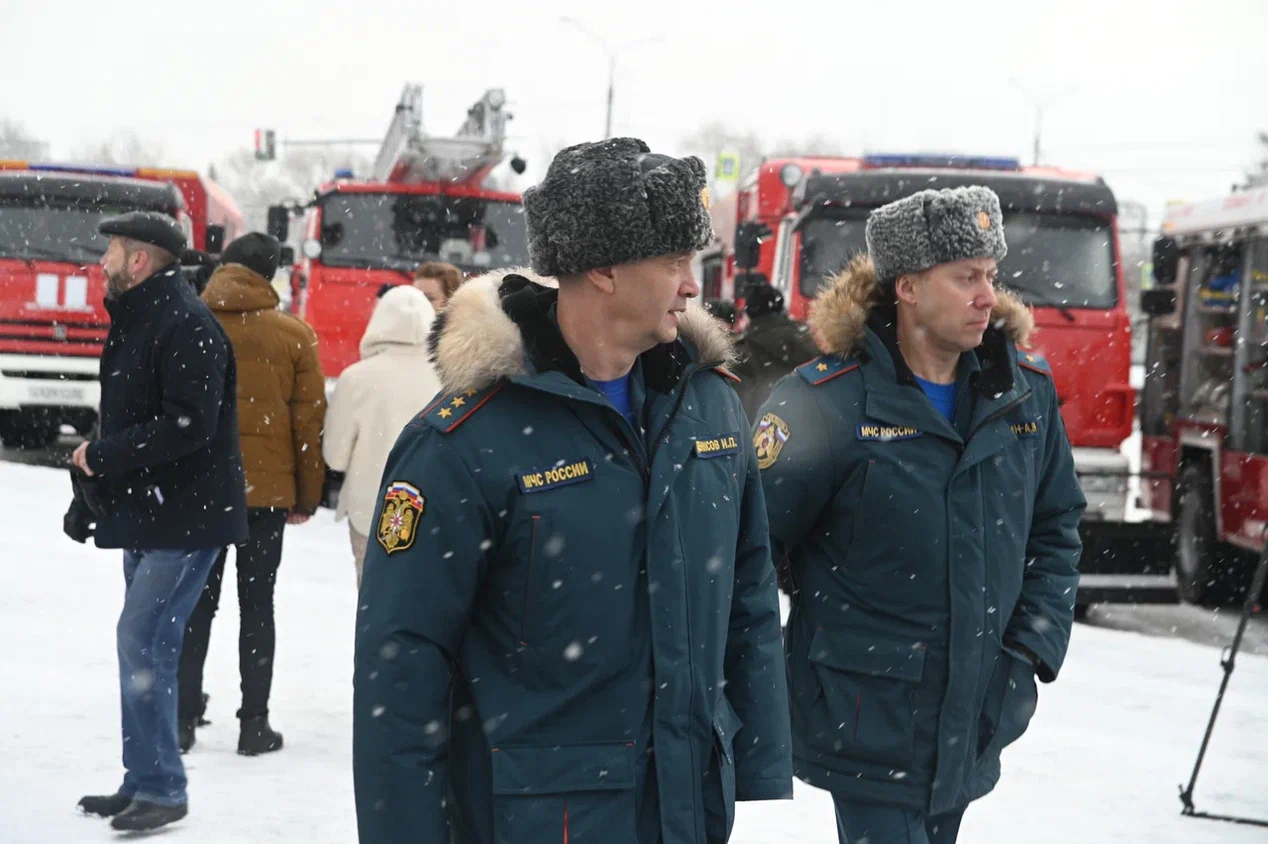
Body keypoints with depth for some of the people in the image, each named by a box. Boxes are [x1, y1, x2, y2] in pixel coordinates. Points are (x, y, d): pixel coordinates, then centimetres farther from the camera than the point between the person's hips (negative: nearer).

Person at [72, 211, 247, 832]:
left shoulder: (187, 325, -17)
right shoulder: (135, 320, 15)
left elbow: (188, 425, -25)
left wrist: (102, 455, -18)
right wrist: (101, 460, 4)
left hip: (186, 517, -10)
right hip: (145, 510, 10)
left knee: (143, 641, -12)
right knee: (145, 642, 14)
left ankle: (161, 788, -5)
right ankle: (144, 781, 23)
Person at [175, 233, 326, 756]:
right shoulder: (293, 335, -5)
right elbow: (309, 421, -3)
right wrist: (307, 497, 6)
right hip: (267, 490, -1)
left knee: (198, 602, 11)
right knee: (257, 605, 7)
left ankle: (184, 716, 11)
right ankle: (254, 723, 7)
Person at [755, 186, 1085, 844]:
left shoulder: (1026, 389, 4)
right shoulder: (828, 402, -13)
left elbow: (1055, 529, 15)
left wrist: (1035, 646, 3)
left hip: (976, 718, 6)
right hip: (869, 721, -5)